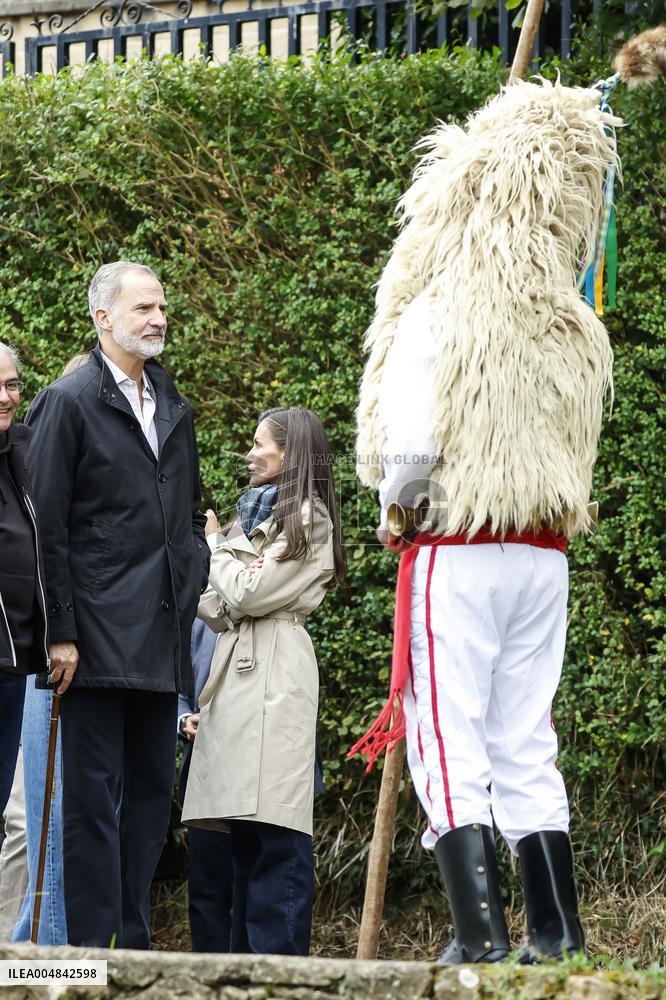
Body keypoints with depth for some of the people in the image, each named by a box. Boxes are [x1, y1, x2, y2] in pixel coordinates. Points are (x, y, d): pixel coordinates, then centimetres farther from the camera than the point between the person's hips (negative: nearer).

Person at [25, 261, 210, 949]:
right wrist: (60, 632, -13)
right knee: (93, 796, -5)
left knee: (151, 791, 8)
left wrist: (193, 594, 11)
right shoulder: (69, 402, -4)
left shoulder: (174, 408, 17)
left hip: (162, 636, 7)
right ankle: (91, 946, -4)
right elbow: (47, 525, -8)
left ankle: (135, 945, 13)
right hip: (99, 633, -7)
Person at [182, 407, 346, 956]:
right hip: (239, 669, 10)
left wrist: (218, 546, 5)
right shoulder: (258, 513, 24)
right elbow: (221, 609, 20)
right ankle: (246, 957, 10)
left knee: (275, 833, -13)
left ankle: (281, 962, -15)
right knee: (245, 832, 8)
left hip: (274, 675, -10)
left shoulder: (306, 518, -4)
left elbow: (247, 594, -11)